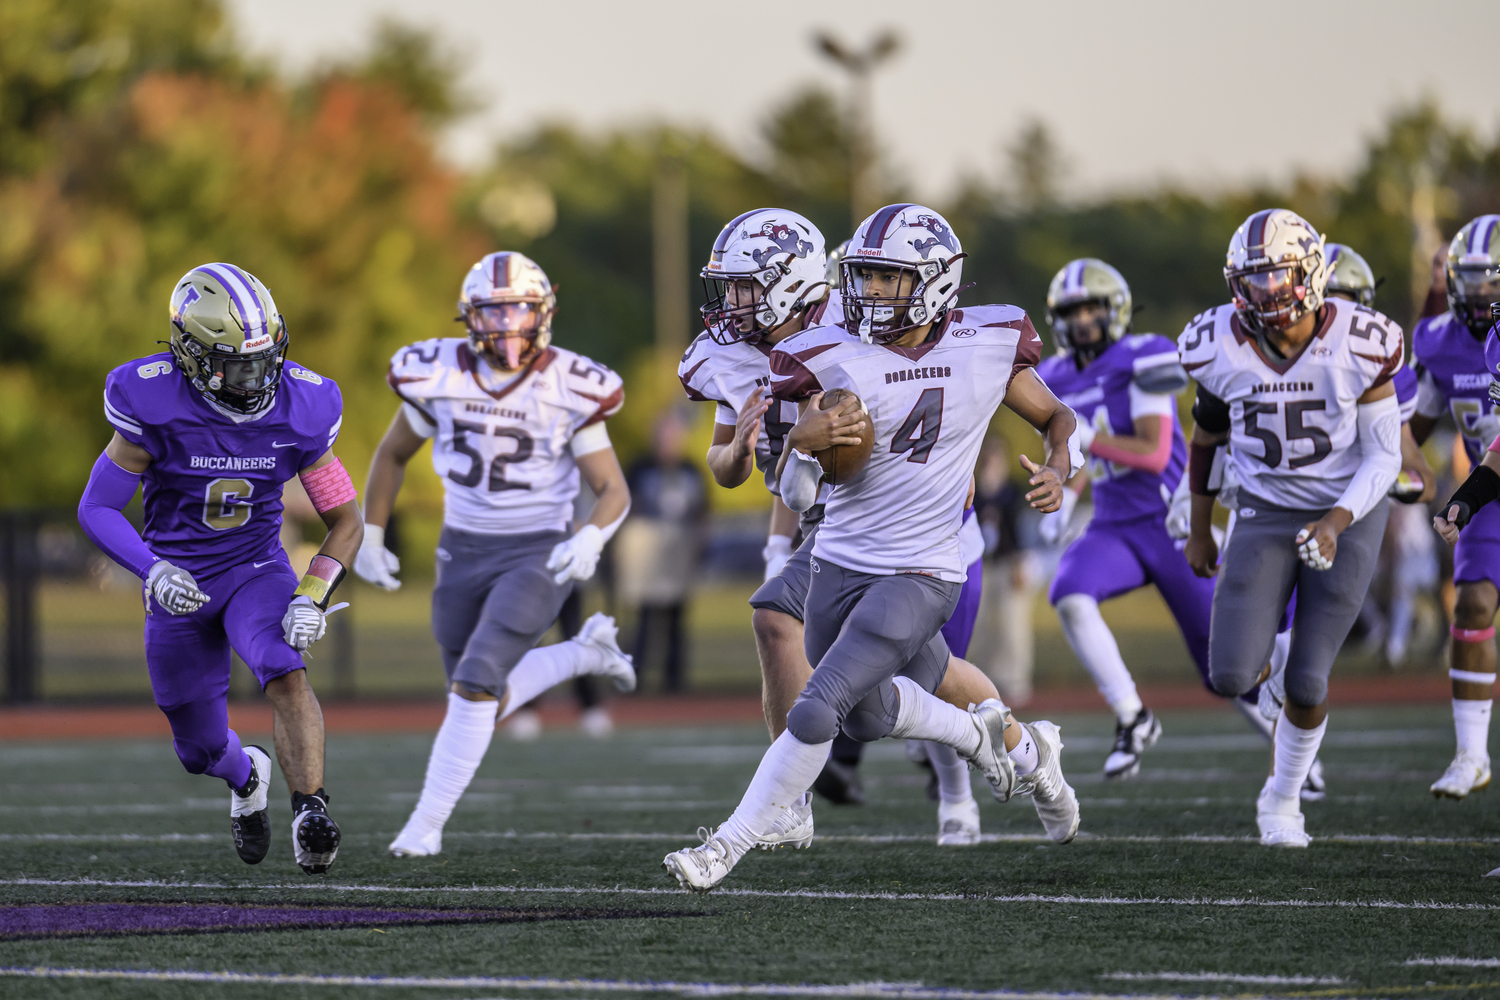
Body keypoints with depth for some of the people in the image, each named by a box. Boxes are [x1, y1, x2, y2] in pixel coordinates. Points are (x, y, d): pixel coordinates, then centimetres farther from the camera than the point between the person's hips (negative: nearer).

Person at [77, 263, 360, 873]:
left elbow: (345, 520, -3)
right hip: (179, 586, 0)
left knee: (286, 674, -32)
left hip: (256, 570, 0)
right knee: (202, 749, 11)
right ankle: (246, 778, 47)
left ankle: (310, 812, -34)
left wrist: (313, 596, -20)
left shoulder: (301, 408, -13)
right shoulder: (153, 405, -19)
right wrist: (153, 569, -29)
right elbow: (97, 508, -12)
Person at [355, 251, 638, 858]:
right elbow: (392, 455, 10)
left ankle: (428, 823, -8)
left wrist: (590, 539, -31)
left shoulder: (568, 391, -15)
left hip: (538, 556, -4)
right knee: (488, 704, 11)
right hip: (463, 552, 4)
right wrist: (369, 537, 8)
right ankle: (584, 653, 37)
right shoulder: (438, 376, -8)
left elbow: (614, 493, -10)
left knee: (475, 682, -19)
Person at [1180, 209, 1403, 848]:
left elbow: (1383, 458, -11)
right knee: (1231, 678, -13)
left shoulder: (1358, 345, -18)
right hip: (1264, 514, 2)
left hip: (1347, 514, -2)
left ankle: (1282, 798, 25)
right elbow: (1207, 436, 7)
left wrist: (1335, 524, -25)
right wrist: (1199, 530, 13)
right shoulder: (1221, 349, -12)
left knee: (1306, 683, -3)